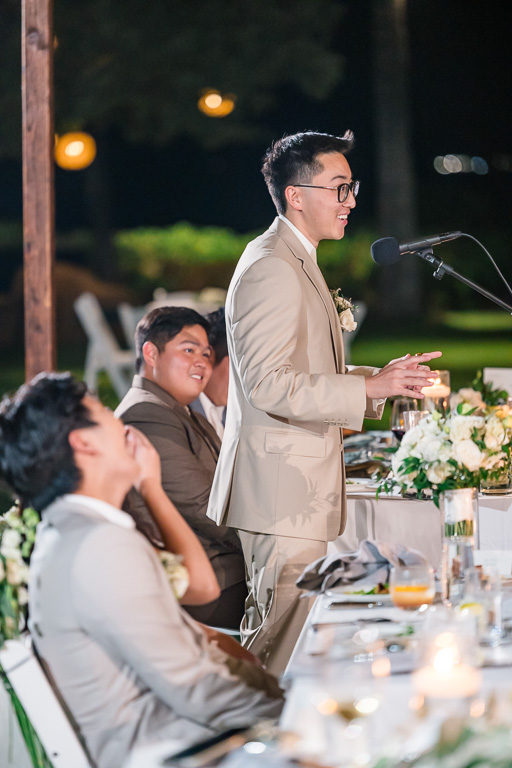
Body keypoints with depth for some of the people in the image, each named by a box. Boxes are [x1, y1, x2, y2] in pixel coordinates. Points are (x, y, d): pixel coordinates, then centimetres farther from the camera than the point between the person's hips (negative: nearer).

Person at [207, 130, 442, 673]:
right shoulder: (270, 268, -16)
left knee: (274, 627, 15)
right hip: (281, 489, -11)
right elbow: (269, 385, -23)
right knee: (287, 635, -9)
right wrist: (369, 388, -23)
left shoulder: (296, 262, 19)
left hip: (295, 486, 11)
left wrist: (383, 379, 12)